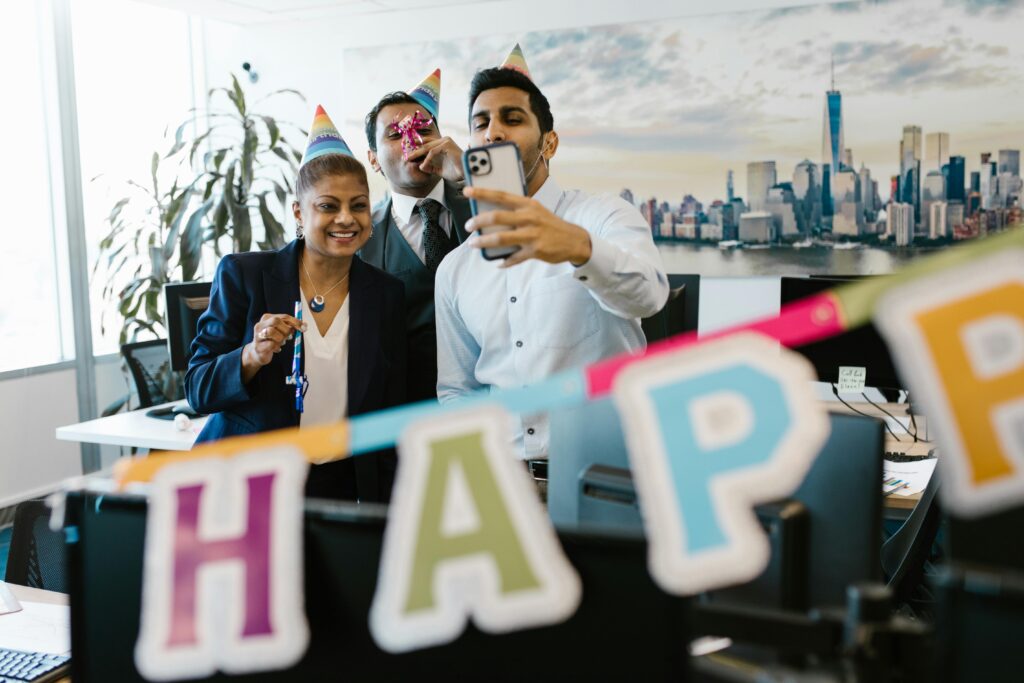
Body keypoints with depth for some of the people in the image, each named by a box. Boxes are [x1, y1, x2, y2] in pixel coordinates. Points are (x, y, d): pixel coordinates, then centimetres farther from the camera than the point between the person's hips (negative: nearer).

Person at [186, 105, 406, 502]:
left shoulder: (387, 295, 4)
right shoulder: (242, 275, -2)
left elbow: (388, 417, 7)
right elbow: (198, 390, -2)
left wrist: (385, 514, 0)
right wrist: (253, 356, -22)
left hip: (341, 491, 2)